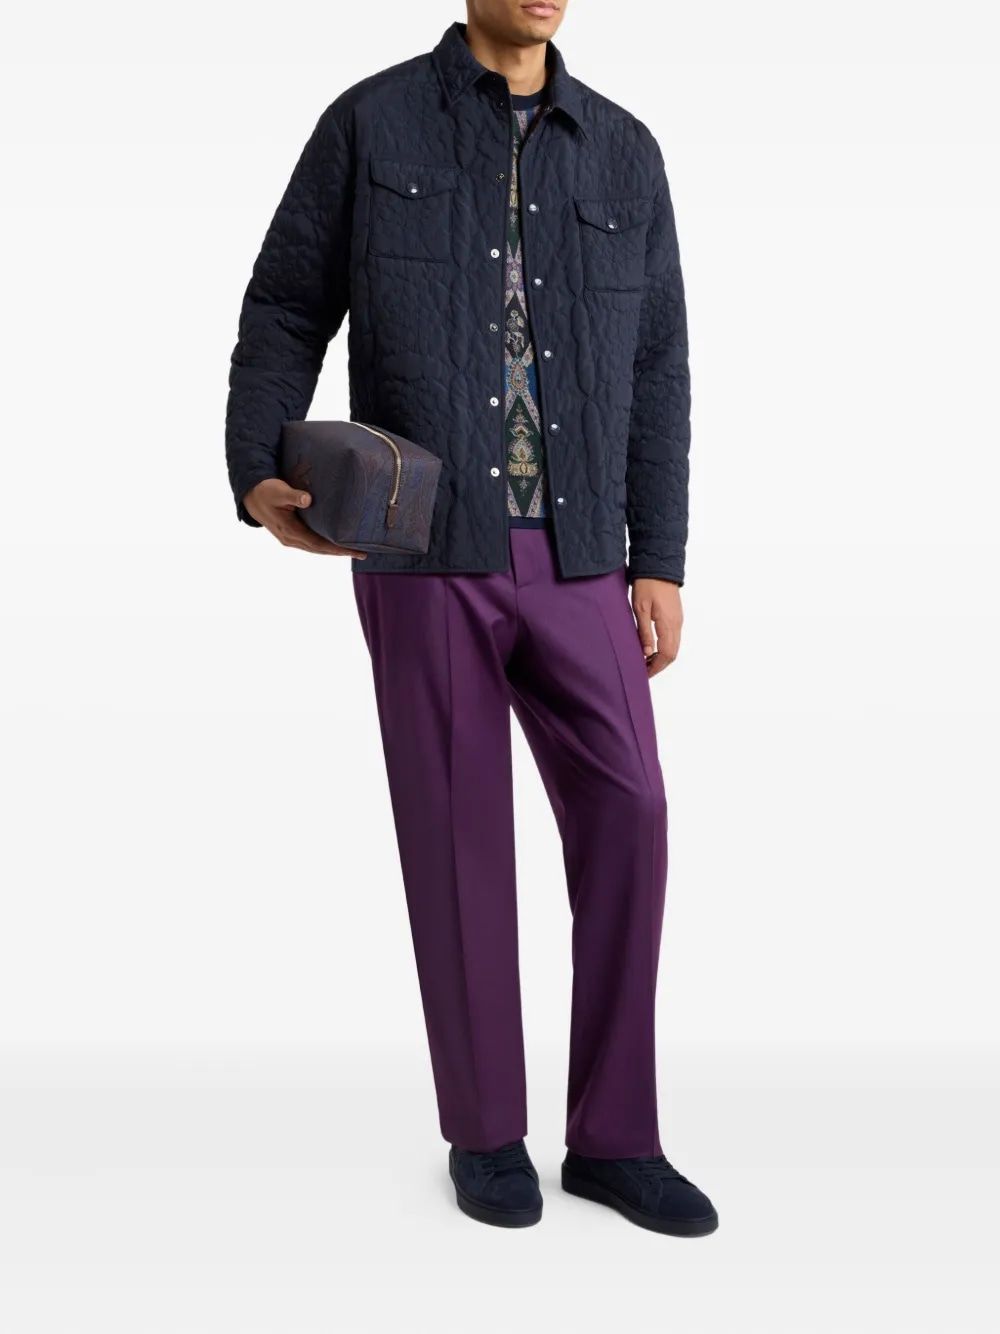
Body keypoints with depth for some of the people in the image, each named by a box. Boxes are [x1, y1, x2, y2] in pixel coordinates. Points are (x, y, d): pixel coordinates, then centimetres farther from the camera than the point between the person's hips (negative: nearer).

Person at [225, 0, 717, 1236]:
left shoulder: (623, 152, 10)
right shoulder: (370, 123, 2)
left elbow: (654, 376, 9)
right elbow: (283, 315, 2)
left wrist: (660, 564, 2)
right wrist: (257, 484, -17)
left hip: (569, 560, 3)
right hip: (423, 549, -3)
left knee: (624, 821, -4)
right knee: (459, 834, 0)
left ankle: (613, 1139, 9)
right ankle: (487, 1132, 17)